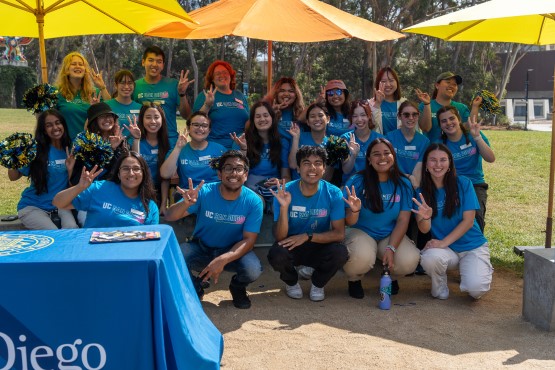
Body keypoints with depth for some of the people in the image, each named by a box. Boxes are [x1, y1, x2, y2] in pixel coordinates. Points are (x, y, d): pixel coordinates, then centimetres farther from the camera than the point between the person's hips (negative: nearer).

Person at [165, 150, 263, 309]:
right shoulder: (204, 192, -19)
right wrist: (186, 204, -44)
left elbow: (249, 239, -16)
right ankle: (195, 289, 7)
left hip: (233, 250, 0)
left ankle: (237, 288, 10)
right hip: (201, 248, 0)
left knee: (253, 270, -30)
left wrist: (223, 259, -33)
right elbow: (169, 217, -20)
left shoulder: (253, 201, -17)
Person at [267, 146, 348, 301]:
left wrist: (307, 236, -24)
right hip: (291, 247, -1)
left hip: (319, 248, 1)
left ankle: (318, 284, 6)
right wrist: (284, 207, -35)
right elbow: (279, 237, -18)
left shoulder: (333, 193, -12)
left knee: (340, 252, -30)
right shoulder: (285, 191, -15)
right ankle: (291, 282, 6)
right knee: (276, 254, -33)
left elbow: (339, 233, -12)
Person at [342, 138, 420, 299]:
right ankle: (354, 280, 5)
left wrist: (391, 248, -18)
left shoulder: (403, 184, -3)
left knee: (409, 261, -26)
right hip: (361, 232, -2)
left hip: (391, 236, 3)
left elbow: (403, 220, -5)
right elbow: (350, 222, -12)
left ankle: (391, 278, 14)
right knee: (361, 258, -35)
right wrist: (354, 211, -36)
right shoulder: (357, 182, -11)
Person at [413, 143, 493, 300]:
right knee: (429, 258, -34)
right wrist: (424, 217, -33)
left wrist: (443, 243, -19)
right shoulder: (422, 190, -3)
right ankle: (440, 286, 1)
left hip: (472, 245, -1)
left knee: (475, 289, -26)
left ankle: (483, 269, 12)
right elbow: (424, 229, -9)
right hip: (446, 250, 1)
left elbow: (468, 221, -11)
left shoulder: (463, 183, -8)